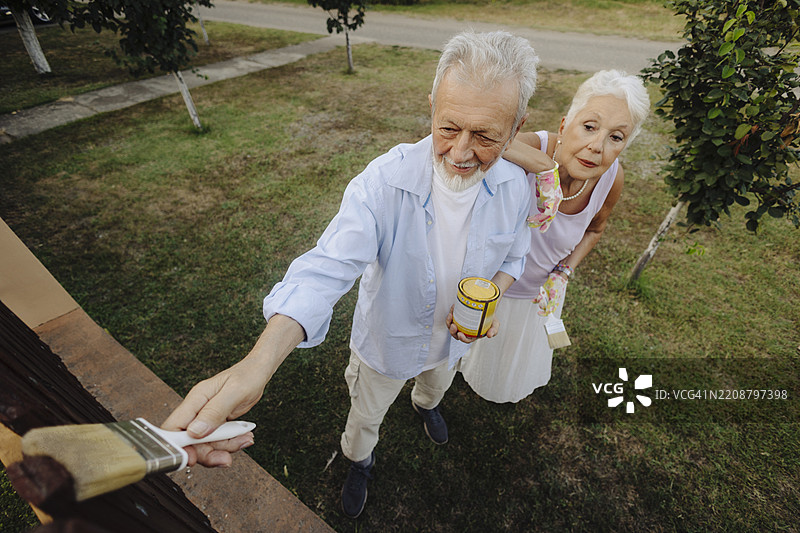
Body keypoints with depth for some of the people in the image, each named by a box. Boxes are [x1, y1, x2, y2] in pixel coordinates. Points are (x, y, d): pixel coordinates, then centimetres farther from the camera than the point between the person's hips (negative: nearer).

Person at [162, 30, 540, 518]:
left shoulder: (515, 185, -20)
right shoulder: (386, 182, -35)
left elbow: (513, 257, -3)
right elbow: (327, 269, -45)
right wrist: (258, 364, -60)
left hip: (455, 335, 4)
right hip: (390, 337, -3)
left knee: (439, 382, 38)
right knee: (367, 413, 25)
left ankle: (427, 403, 78)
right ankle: (360, 461, 63)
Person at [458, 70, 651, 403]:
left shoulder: (612, 179, -22)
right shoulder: (531, 149, -37)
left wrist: (564, 272, -14)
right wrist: (542, 166, -58)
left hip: (537, 290, 4)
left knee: (518, 367, 34)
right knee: (470, 346, 31)